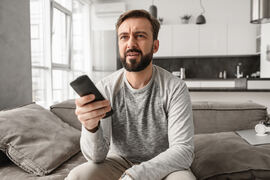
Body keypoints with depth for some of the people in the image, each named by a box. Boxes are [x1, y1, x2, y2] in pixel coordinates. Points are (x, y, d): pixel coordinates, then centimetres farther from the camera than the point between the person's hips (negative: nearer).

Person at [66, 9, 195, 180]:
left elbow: (183, 150, -20)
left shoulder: (175, 88, -16)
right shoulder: (105, 88, -12)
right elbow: (97, 156, -15)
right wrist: (91, 127, -38)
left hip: (163, 165, 0)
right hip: (119, 161, 1)